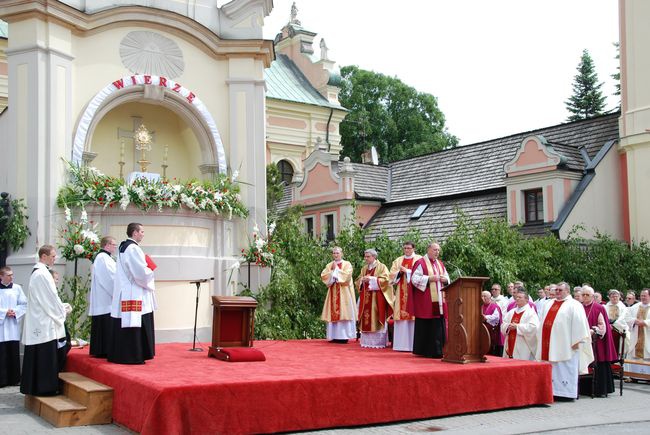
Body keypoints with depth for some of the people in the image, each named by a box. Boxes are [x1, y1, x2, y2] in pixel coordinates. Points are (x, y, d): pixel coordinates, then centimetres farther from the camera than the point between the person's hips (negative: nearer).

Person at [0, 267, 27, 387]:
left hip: (14, 325, 2)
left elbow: (24, 304, 7)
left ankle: (14, 378, 11)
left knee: (14, 352, 3)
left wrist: (15, 311, -8)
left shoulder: (17, 288, 5)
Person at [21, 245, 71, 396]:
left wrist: (62, 307, 13)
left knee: (38, 358, 12)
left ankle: (34, 387, 17)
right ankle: (45, 387, -1)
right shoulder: (42, 274, -17)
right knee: (46, 357, -5)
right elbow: (51, 298, -16)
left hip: (38, 322, 10)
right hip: (45, 323, -10)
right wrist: (63, 310, -2)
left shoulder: (37, 272, 16)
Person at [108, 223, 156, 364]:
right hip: (134, 295, -10)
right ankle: (132, 356, -3)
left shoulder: (123, 247, 15)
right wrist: (150, 272, -1)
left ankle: (119, 355, 16)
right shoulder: (133, 248, -16)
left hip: (123, 294, 10)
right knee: (134, 327, -6)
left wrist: (146, 270, 15)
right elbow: (142, 273, -21)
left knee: (124, 327, 12)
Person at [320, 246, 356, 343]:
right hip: (333, 293, 4)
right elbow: (323, 276, 2)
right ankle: (334, 336, 3)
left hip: (344, 293, -4)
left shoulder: (347, 264, 2)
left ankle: (344, 336, -6)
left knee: (343, 313, -7)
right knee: (333, 313, 0)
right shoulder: (329, 265, 14)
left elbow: (346, 276, -14)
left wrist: (336, 269, -9)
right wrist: (332, 270, -9)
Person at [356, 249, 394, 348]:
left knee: (376, 319, -8)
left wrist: (371, 279, -15)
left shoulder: (381, 267, -1)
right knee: (366, 319, 2)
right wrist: (362, 280, -5)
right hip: (366, 297, 6)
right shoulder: (364, 268, 17)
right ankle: (367, 341, 6)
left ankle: (378, 342, -4)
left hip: (377, 298, -6)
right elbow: (358, 281, 18)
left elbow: (385, 280, -10)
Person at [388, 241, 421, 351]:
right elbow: (392, 275, 11)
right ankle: (401, 344, 1)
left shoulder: (419, 259, 5)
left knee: (412, 316, -10)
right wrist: (399, 272, -7)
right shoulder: (398, 260, 18)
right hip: (401, 292, 4)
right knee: (402, 317, 0)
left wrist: (407, 271, -12)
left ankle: (413, 344, -9)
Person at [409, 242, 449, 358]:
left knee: (438, 326, 3)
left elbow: (447, 278, 20)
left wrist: (445, 279, -2)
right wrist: (430, 278, -17)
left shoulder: (440, 264, 18)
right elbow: (415, 279, -11)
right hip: (425, 301, -6)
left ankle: (437, 351, 8)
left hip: (438, 300, 6)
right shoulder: (421, 263, -3)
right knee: (424, 326, -3)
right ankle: (423, 351, 5)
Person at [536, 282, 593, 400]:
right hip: (548, 343, 7)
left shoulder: (573, 305, -4)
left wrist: (576, 341, -17)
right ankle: (552, 391, 12)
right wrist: (540, 338, 16)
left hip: (565, 344, -7)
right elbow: (543, 322, 22)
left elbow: (578, 323, -12)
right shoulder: (549, 304, 18)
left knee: (564, 370, -3)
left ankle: (566, 392, 2)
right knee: (551, 369, 7)